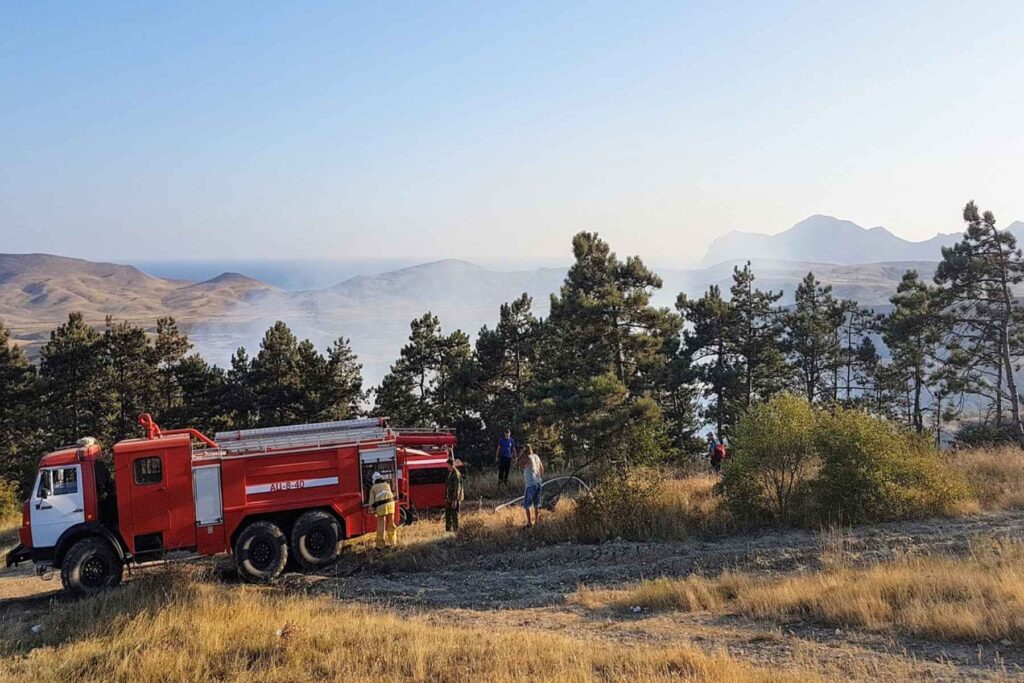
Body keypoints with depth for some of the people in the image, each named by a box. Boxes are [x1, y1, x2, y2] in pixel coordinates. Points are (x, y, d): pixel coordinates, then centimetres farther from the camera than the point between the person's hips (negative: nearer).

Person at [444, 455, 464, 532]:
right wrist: (446, 497, 18)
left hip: (455, 499, -9)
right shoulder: (450, 473, 13)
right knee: (447, 515, 13)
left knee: (454, 516, -6)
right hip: (449, 499, 9)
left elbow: (457, 488, -20)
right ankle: (448, 530, 21)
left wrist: (455, 500, -22)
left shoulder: (456, 474, -16)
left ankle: (455, 530, -1)